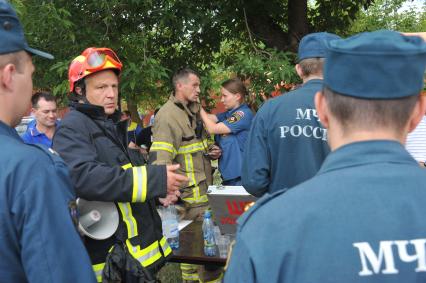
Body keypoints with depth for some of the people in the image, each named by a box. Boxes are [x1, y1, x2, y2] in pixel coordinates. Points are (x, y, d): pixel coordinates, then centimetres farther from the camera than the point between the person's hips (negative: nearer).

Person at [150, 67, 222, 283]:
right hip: (188, 193, -9)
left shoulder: (192, 111, 16)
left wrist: (210, 151, 10)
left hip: (201, 189, 9)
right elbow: (159, 159, -24)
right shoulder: (168, 116, -15)